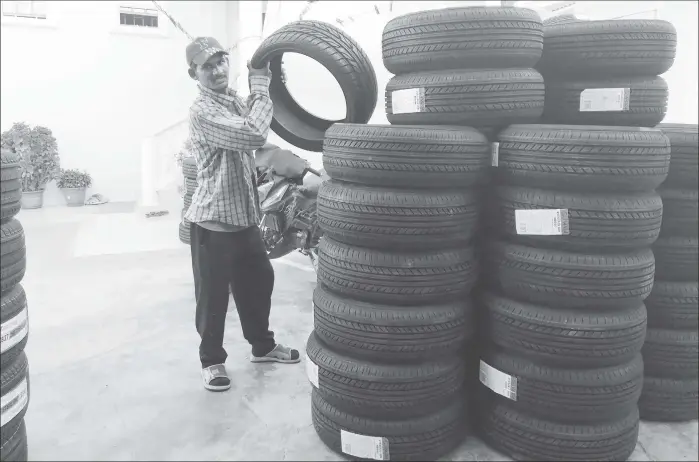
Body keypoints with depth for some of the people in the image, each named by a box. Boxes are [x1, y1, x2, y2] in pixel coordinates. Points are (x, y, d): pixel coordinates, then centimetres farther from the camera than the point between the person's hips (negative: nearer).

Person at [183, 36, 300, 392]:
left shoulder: (235, 100, 10)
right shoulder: (202, 112, -18)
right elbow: (254, 135, -30)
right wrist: (261, 87, -19)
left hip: (245, 215, 8)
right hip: (213, 221, -8)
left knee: (259, 281, 19)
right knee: (213, 296, 4)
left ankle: (262, 345, 38)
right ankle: (211, 360, 24)